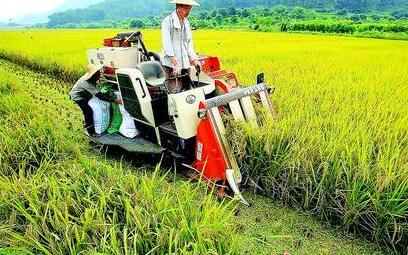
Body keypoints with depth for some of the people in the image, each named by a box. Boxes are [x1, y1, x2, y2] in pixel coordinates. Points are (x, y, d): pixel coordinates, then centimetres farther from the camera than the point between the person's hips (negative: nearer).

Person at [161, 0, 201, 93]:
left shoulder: (186, 23, 18)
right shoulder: (168, 21, -5)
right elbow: (166, 43, -15)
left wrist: (194, 59, 5)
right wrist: (175, 63, -25)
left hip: (185, 64, 7)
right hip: (171, 64, -7)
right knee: (175, 92, -14)